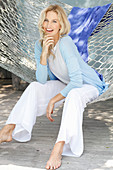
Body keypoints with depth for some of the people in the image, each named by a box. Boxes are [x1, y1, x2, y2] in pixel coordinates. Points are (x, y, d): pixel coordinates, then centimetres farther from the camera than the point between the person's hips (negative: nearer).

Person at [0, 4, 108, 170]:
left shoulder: (65, 43, -30)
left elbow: (76, 81, -32)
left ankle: (59, 147, -40)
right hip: (66, 84, 7)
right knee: (34, 87, -8)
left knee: (74, 95, -38)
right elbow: (42, 80, -16)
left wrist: (53, 100, -28)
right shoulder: (40, 44, -10)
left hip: (88, 84, -6)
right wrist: (44, 53, -27)